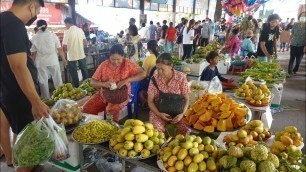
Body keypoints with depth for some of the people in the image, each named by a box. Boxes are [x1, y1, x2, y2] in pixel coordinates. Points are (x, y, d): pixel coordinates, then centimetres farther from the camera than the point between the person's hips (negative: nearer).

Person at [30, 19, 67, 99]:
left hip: (41, 63, 0)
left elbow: (33, 53, -1)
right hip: (53, 61, 0)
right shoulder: (53, 35, -2)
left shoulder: (34, 38, -1)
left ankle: (47, 99, 15)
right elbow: (60, 49, -3)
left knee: (43, 82, 8)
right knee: (58, 80, 9)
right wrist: (64, 59, 6)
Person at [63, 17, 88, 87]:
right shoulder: (80, 30, 2)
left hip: (72, 56, -4)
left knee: (74, 73, 8)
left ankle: (76, 87, 16)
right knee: (84, 71, 17)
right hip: (81, 54, 5)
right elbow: (85, 42, 7)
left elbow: (64, 46, -14)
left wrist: (66, 50, 7)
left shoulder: (67, 32, -13)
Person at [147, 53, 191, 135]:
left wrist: (182, 114, -19)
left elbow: (186, 99, -3)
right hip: (159, 111, 0)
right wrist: (159, 114, -18)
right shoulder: (154, 78, -7)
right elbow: (150, 101, -2)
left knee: (186, 130, -22)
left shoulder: (181, 77, -9)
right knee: (157, 130, -27)